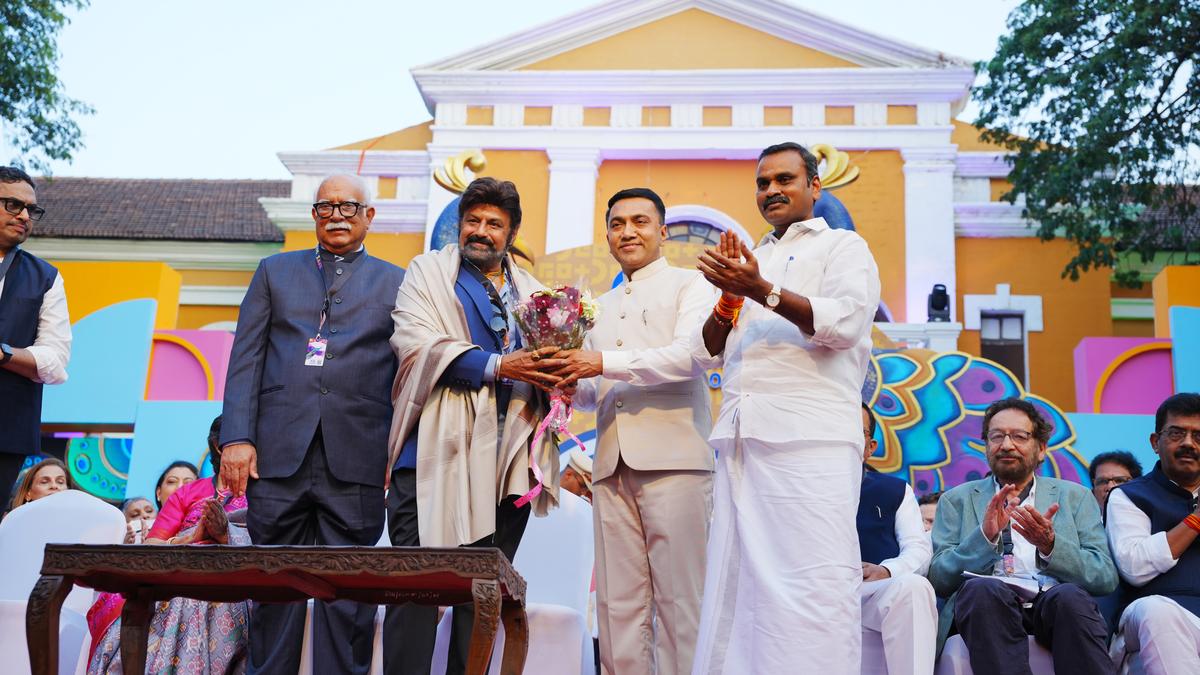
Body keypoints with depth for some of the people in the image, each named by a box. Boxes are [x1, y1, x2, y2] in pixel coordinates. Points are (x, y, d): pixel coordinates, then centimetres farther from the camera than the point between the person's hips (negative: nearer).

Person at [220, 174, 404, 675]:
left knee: (347, 597, 1)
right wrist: (236, 437, -3)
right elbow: (245, 359, 9)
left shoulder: (395, 283, 13)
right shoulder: (274, 271, 17)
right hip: (278, 452, 1)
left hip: (356, 459, -1)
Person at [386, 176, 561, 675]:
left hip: (508, 463, 4)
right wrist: (498, 366, -16)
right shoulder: (428, 273, 8)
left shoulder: (531, 292, 19)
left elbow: (548, 358, 17)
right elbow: (415, 342, -8)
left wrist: (555, 381, -8)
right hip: (436, 457, -4)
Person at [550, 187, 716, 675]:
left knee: (678, 599, -4)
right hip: (612, 465, 6)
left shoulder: (690, 285, 6)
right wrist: (568, 385, 3)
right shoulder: (602, 308, 24)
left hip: (672, 458, -5)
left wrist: (605, 362, -15)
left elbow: (691, 354, -11)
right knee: (618, 603, 3)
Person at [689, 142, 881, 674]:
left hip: (810, 440, -6)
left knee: (811, 586, -12)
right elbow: (706, 350, 18)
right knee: (736, 583, 2)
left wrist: (760, 290, -17)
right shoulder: (750, 260, 26)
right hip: (741, 439, 6)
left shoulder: (842, 247, 10)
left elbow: (845, 323, -9)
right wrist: (729, 296, 0)